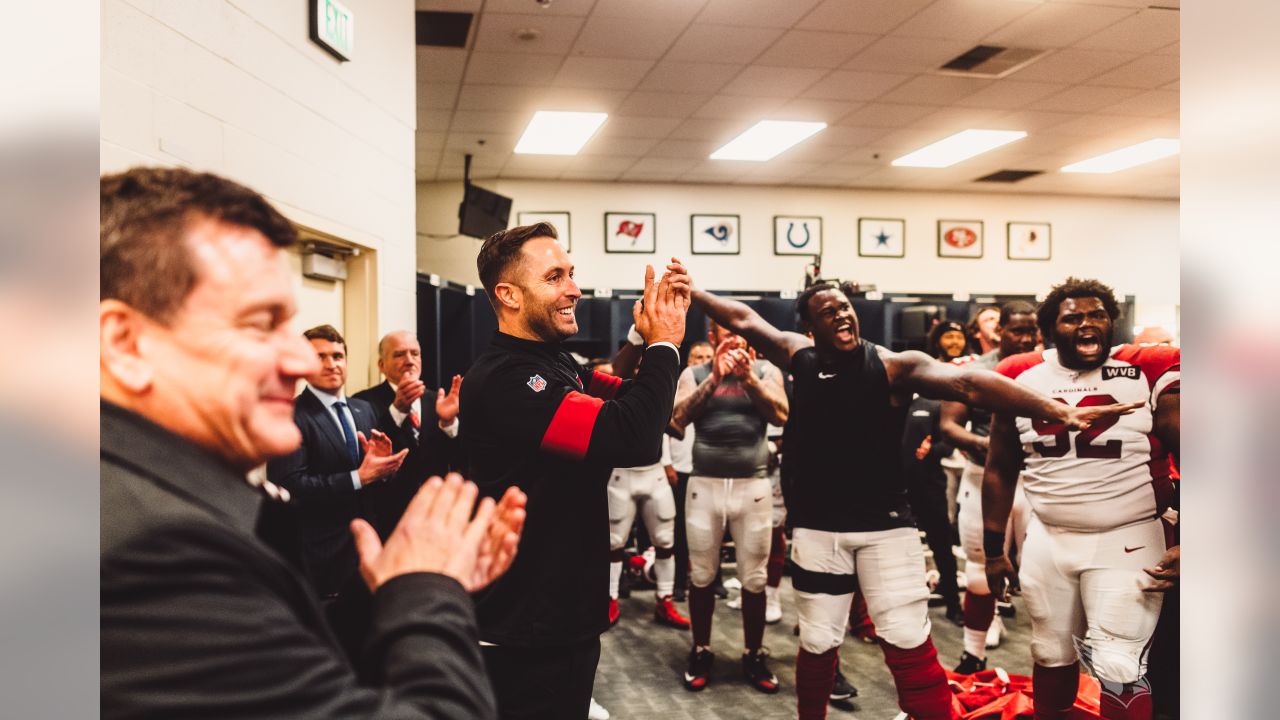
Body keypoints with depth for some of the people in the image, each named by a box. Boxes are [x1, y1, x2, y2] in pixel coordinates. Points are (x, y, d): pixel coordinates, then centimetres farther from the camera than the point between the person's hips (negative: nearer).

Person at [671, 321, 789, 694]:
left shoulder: (766, 370, 6)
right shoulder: (694, 373, 6)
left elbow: (781, 415, -10)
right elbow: (678, 417, -11)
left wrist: (748, 377, -20)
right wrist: (715, 377, -19)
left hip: (753, 485, 0)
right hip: (705, 484, 0)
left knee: (754, 579, 7)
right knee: (701, 575, 8)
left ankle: (754, 656, 21)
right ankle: (701, 652, 23)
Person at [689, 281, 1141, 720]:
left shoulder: (893, 366, -13)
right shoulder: (799, 358, -1)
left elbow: (966, 383, -26)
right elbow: (744, 319, 9)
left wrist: (1059, 412, -35)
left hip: (884, 525, -3)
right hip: (817, 528, 3)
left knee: (908, 643, -2)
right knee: (817, 643, 14)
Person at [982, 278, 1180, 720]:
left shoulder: (1151, 373, -9)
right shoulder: (1020, 379, 1)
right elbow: (1000, 470, 9)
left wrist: (1185, 545, -16)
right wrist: (993, 549, 8)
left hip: (1126, 542, -3)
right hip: (1047, 542, 4)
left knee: (1119, 670, -6)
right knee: (1051, 658, 16)